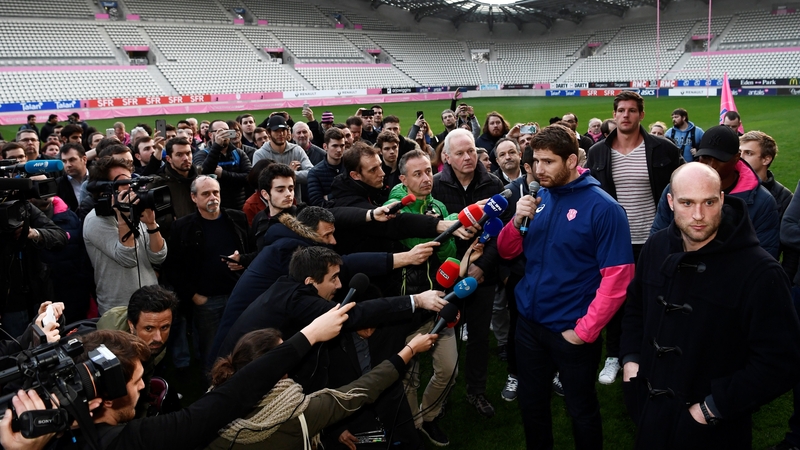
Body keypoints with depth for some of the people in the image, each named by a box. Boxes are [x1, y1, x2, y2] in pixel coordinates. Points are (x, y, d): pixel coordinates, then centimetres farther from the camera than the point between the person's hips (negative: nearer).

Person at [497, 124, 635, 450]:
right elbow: (507, 252, 5)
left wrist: (585, 330, -18)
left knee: (581, 409, 16)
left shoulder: (603, 208, -16)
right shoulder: (537, 197, 1)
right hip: (529, 323, 5)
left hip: (572, 331, -5)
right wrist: (517, 221, -14)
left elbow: (617, 279, -18)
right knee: (530, 402, 21)